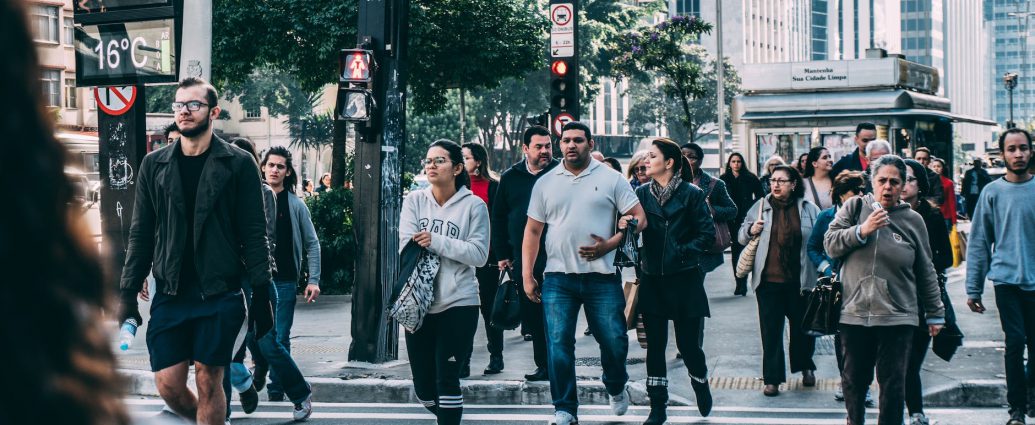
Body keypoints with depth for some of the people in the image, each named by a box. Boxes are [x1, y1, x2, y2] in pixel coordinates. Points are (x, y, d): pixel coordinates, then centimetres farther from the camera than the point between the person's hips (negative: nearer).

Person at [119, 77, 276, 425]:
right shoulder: (154, 165, 8)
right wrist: (128, 294, 4)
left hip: (220, 294, -3)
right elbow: (141, 235, 9)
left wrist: (261, 295, -7)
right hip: (170, 294, 3)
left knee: (208, 381, -1)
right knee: (168, 384, -1)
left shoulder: (238, 164, -1)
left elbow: (254, 235, -2)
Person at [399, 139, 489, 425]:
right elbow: (407, 248, -4)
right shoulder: (414, 201, 6)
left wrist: (436, 241, -17)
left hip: (458, 304, -4)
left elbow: (479, 254, -10)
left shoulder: (473, 206, -2)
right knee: (423, 385, 10)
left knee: (447, 379, -9)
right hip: (419, 304, 4)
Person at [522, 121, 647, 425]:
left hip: (602, 277, -1)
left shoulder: (611, 179, 3)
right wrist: (527, 275, 6)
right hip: (558, 278, 2)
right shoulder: (545, 183, 10)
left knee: (614, 341, 0)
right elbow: (532, 231, 12)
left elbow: (639, 218, 1)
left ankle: (616, 388, 30)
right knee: (558, 344, -3)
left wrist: (609, 244, -12)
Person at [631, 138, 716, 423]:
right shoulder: (643, 194, 6)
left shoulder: (691, 194, -4)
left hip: (684, 279, -3)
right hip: (652, 279, 3)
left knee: (687, 343, 2)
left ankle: (701, 386, 32)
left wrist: (682, 251, -15)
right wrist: (626, 225, -22)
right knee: (655, 344, 3)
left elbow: (708, 234, -5)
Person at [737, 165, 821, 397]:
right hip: (769, 280, 0)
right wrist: (751, 230, -8)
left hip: (800, 280, 0)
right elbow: (742, 236, 14)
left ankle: (805, 367, 37)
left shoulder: (809, 209, 1)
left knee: (802, 326, 13)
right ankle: (772, 379, 6)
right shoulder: (761, 206, 5)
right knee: (770, 330, 0)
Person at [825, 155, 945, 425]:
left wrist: (935, 313, 12)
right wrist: (862, 230, -15)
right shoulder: (855, 207, 5)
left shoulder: (912, 220, 5)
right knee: (854, 381, 12)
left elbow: (926, 272, 10)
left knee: (893, 385, -3)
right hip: (854, 313, 1)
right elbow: (830, 245, -2)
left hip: (897, 317, -1)